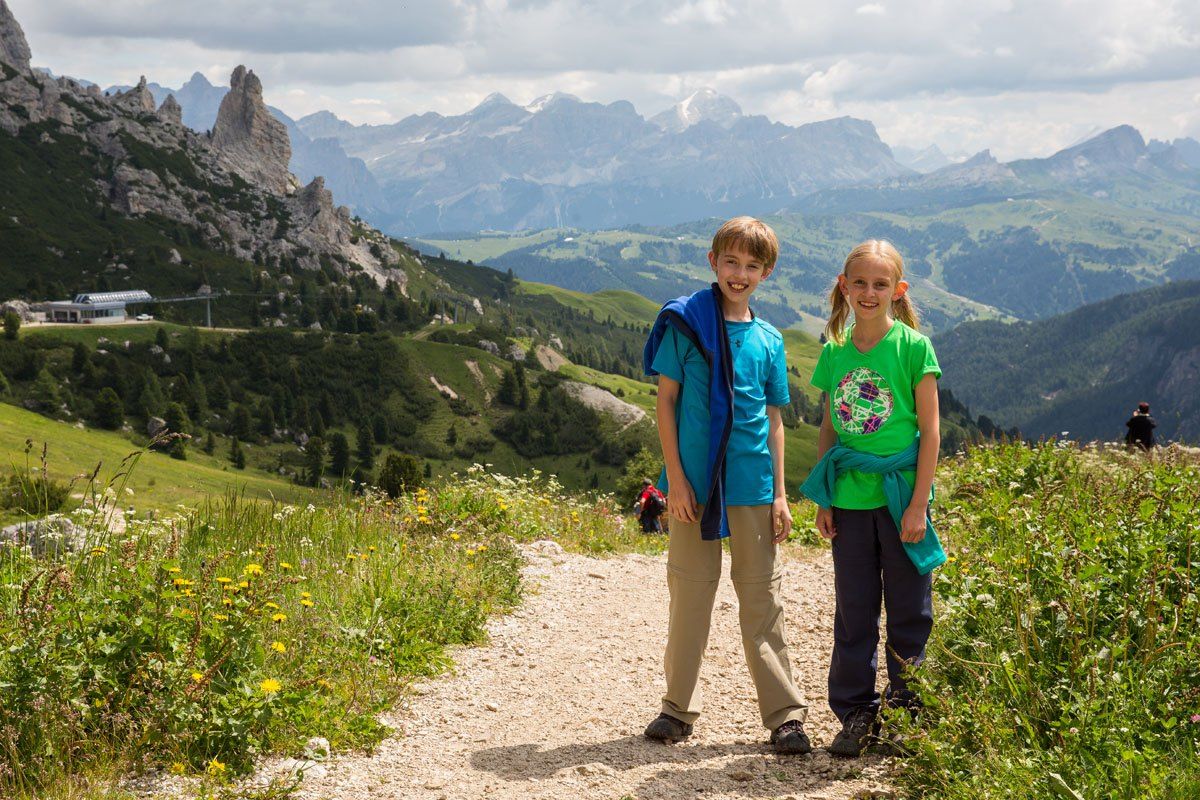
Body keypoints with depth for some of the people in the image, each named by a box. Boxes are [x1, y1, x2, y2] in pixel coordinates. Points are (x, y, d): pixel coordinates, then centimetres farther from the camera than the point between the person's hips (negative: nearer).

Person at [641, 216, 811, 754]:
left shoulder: (768, 340, 8)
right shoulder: (684, 321, -1)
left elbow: (774, 420, 11)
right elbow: (666, 401, -2)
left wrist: (780, 494, 6)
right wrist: (675, 478, -7)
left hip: (752, 484, 2)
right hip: (694, 482, -2)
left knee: (761, 598, 5)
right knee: (690, 592, 5)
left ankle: (785, 715, 9)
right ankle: (679, 708, 17)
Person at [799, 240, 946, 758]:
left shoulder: (913, 347, -6)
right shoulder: (834, 352, 6)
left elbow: (930, 431, -6)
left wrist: (918, 504, -10)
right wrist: (822, 499, 6)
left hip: (900, 496, -3)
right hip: (849, 498, 3)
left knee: (909, 612, 5)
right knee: (853, 612, 9)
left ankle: (907, 715, 17)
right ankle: (855, 714, 20)